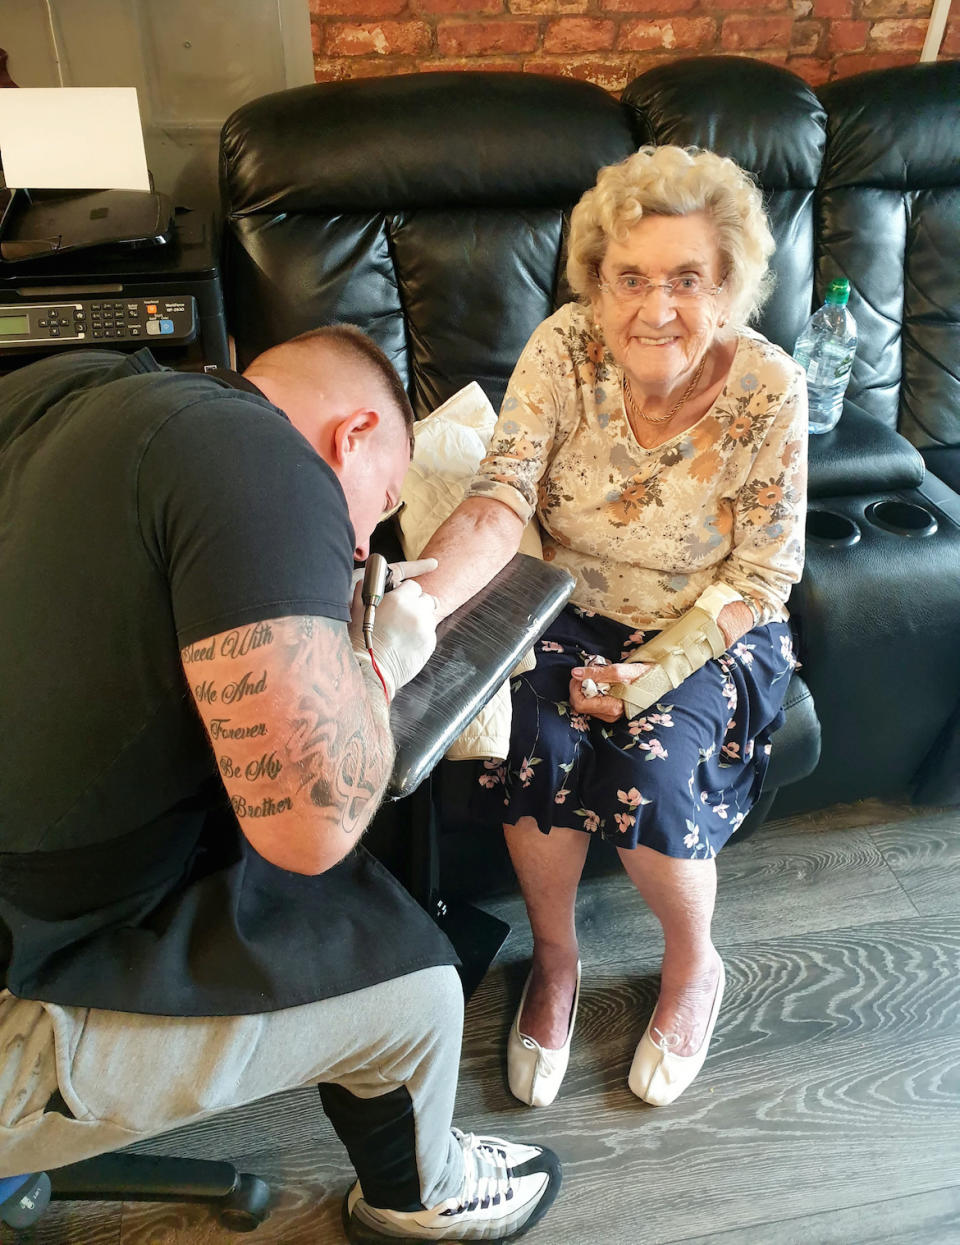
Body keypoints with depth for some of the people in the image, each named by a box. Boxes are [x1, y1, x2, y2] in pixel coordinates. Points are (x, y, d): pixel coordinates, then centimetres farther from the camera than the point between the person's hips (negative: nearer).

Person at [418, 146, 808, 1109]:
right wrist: (420, 601, -43)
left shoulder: (768, 388, -17)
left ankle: (694, 966, 9)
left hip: (711, 633, -1)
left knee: (647, 772, -25)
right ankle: (554, 959, 6)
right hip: (574, 613, 2)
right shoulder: (564, 350, -15)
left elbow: (762, 575, -12)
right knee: (537, 747, -24)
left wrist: (654, 674, -23)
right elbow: (499, 500, -24)